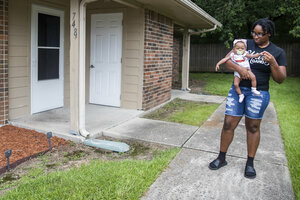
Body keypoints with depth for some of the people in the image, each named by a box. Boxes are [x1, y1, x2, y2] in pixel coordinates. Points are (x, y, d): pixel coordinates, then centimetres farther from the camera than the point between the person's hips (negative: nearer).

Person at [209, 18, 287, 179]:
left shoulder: (278, 52, 1)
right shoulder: (245, 44, 5)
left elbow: (280, 79, -3)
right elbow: (227, 61, 1)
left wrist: (273, 63, -20)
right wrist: (239, 68, -19)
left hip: (258, 93, -1)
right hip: (238, 90, 1)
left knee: (253, 127, 8)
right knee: (228, 124, 1)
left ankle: (250, 163, 23)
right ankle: (221, 158, 17)